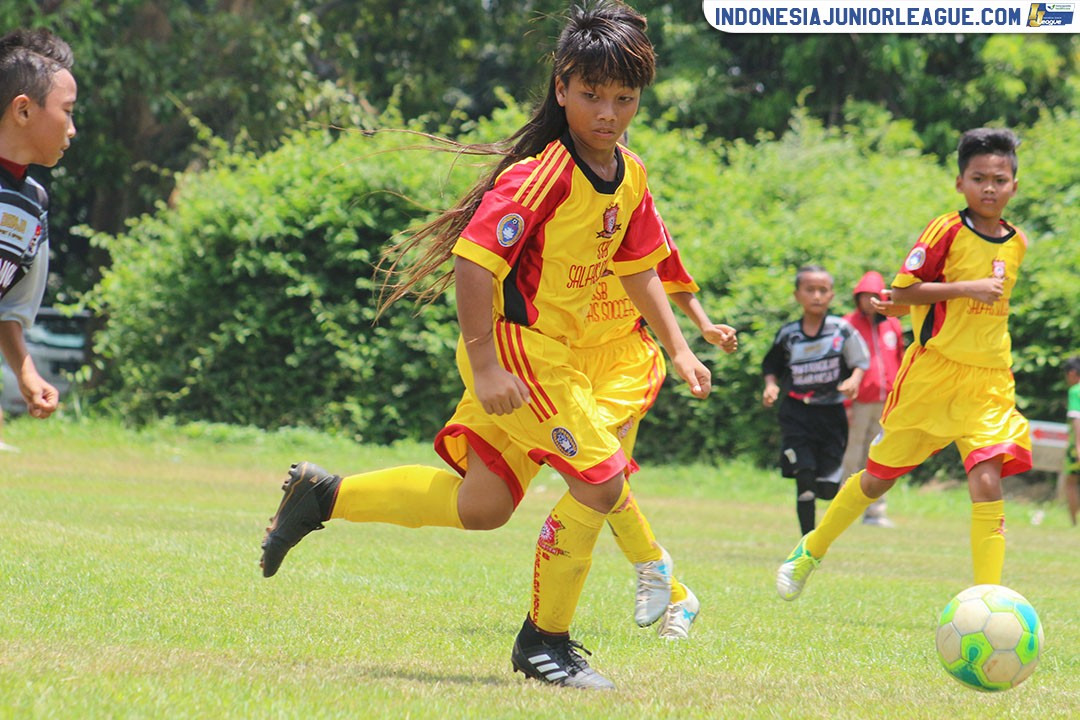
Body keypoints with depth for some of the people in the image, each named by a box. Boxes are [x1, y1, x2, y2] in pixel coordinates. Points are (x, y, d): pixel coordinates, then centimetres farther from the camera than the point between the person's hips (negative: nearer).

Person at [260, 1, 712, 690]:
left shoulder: (630, 175, 6)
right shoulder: (542, 173, -21)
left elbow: (639, 269, 20)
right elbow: (476, 259, -24)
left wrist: (679, 349, 16)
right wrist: (485, 369, -27)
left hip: (553, 352, 9)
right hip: (514, 345, -9)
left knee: (481, 507, 14)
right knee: (600, 480, -13)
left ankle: (324, 495, 27)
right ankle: (544, 642, 0)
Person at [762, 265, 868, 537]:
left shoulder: (842, 330, -2)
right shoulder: (788, 334, 1)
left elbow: (859, 362, 3)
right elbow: (771, 366, 12)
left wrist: (854, 380, -17)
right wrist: (771, 386, -7)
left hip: (831, 413, 1)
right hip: (797, 414, -1)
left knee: (828, 487, 2)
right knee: (804, 477, -13)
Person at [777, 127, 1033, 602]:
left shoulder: (1016, 244, 7)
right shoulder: (947, 231, -9)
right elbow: (904, 289, -14)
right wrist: (967, 288, -23)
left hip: (989, 382, 3)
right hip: (931, 374, -3)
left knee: (987, 482, -17)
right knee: (878, 478, 10)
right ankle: (811, 549, 33)